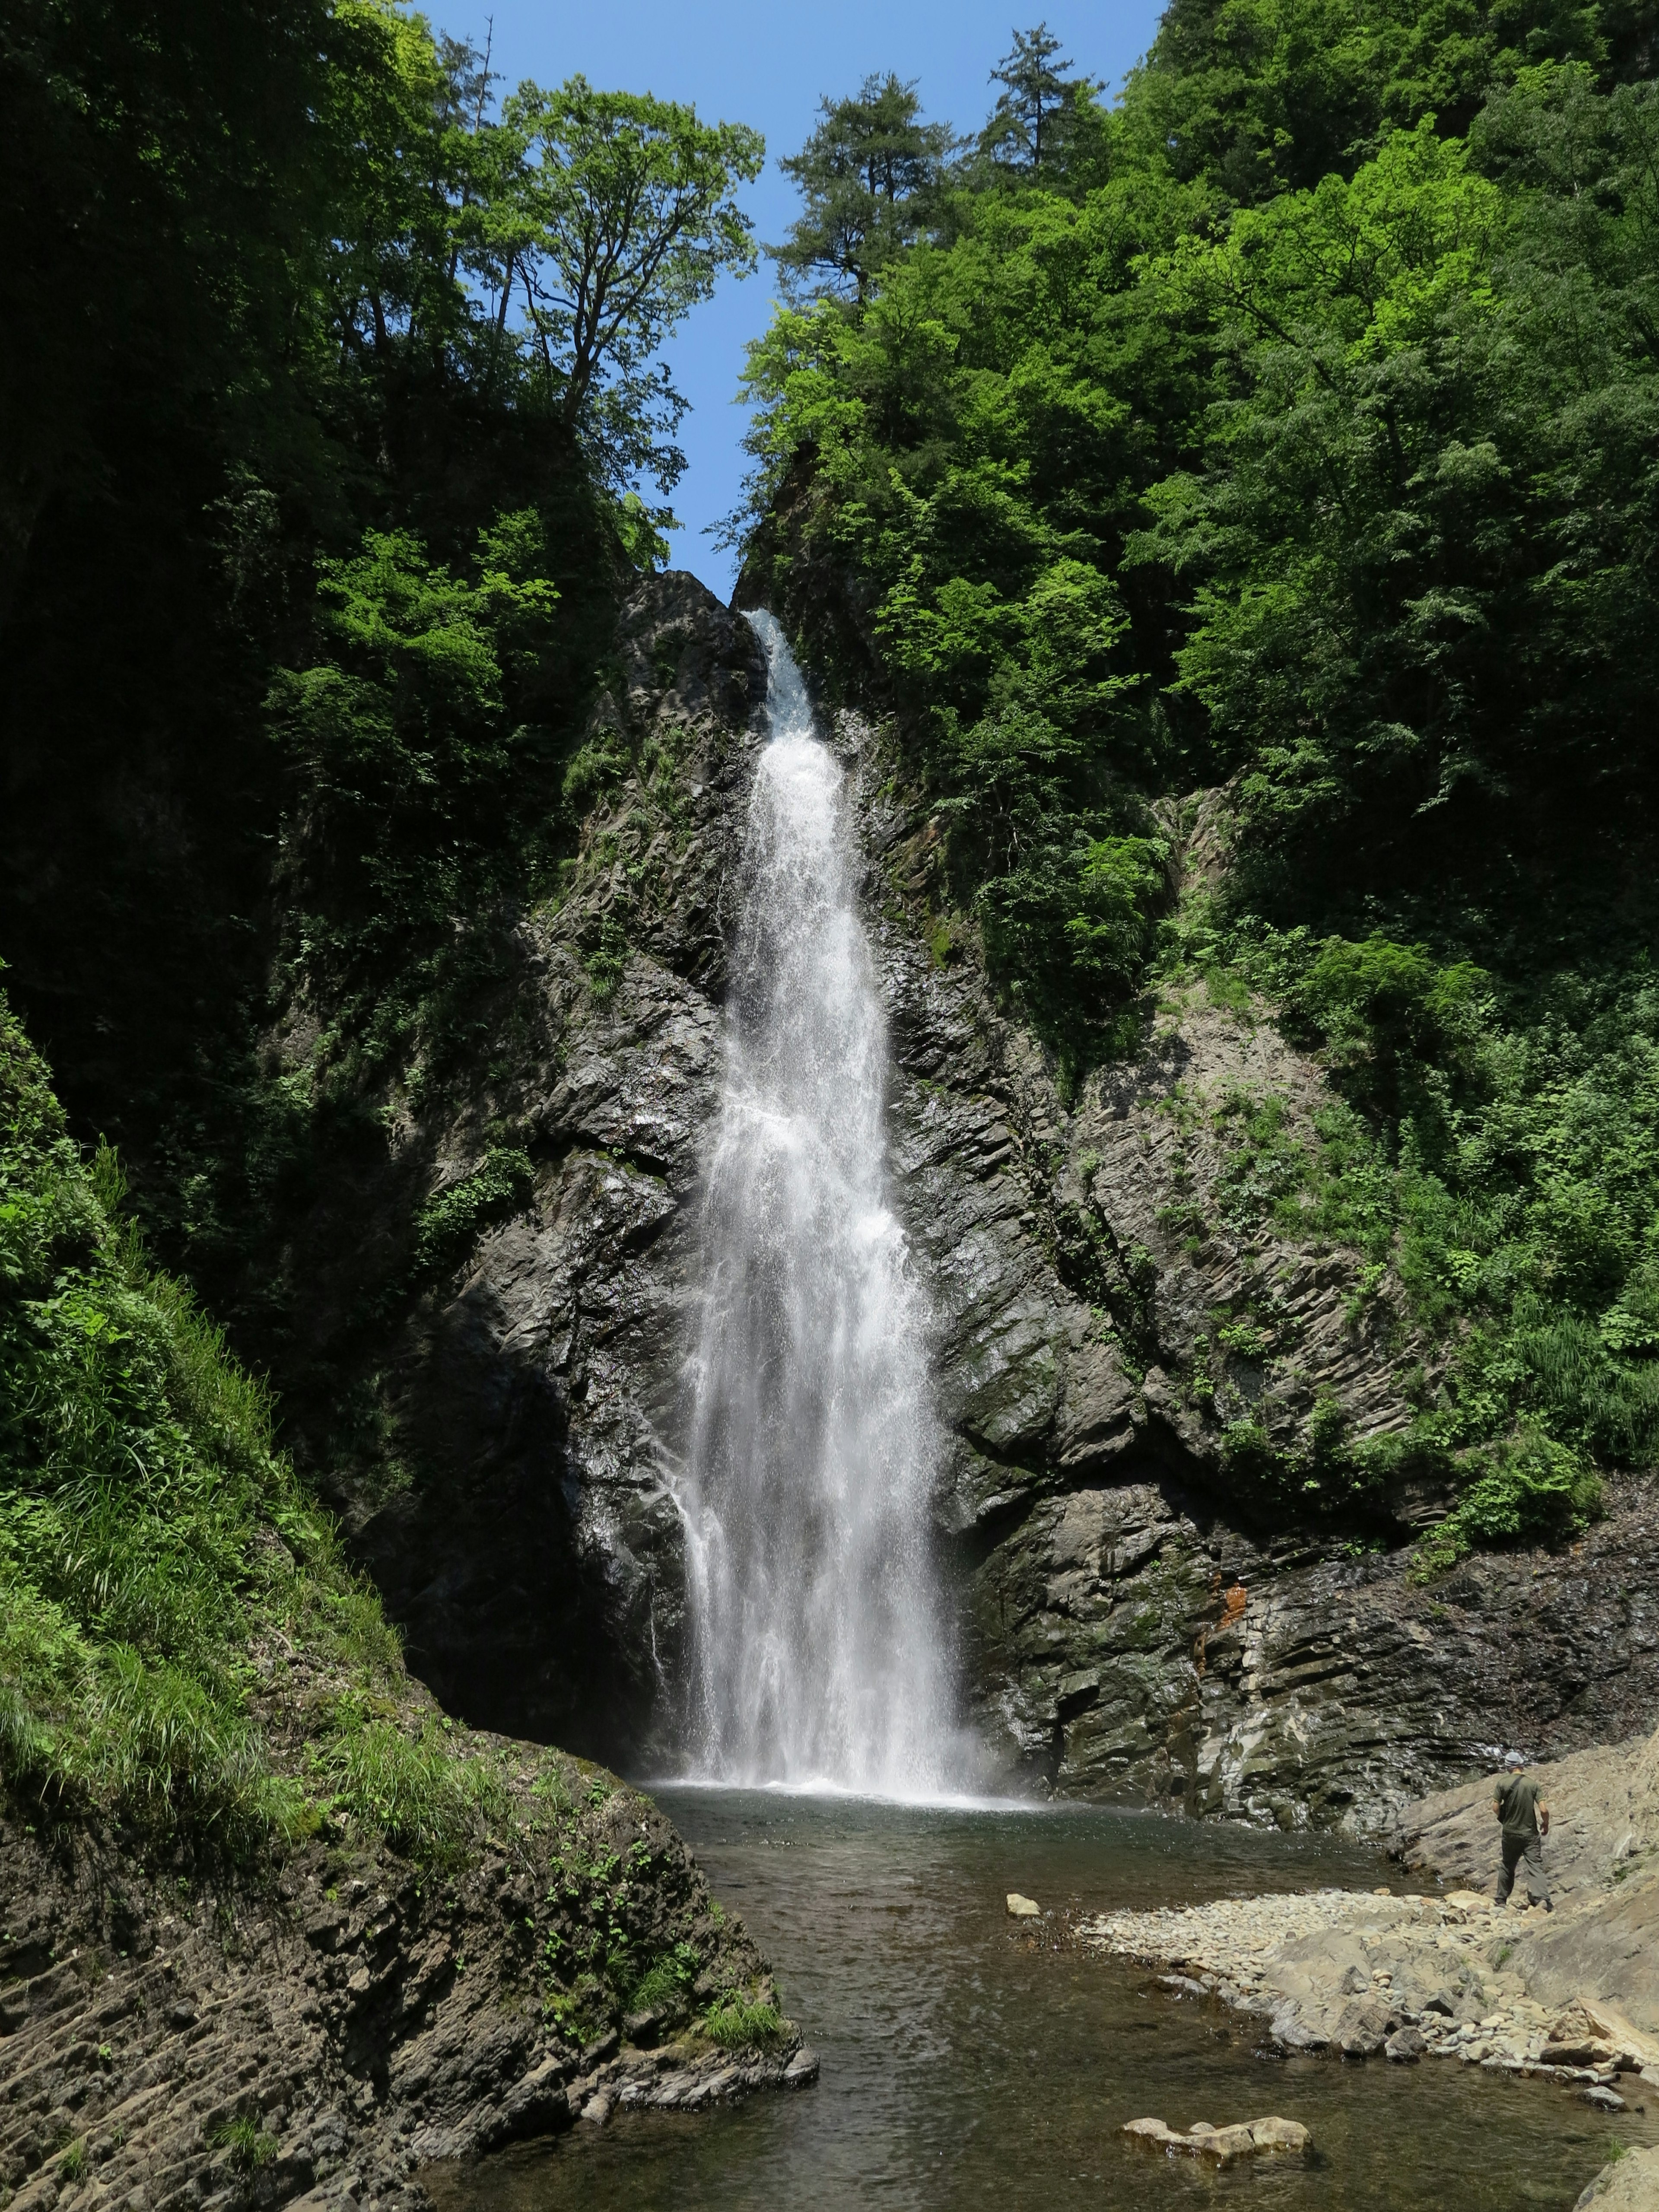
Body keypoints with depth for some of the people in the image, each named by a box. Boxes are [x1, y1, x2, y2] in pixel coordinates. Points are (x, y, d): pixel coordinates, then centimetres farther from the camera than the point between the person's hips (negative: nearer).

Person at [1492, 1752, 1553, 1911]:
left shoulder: (1502, 1783, -6)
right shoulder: (1532, 1784, -6)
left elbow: (1496, 1808, -7)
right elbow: (1544, 1810, -12)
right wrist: (1546, 1824, 8)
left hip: (1510, 1833, 1)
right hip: (1530, 1833, -1)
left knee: (1508, 1866, 17)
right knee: (1536, 1866, -1)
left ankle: (1501, 1900, 26)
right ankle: (1544, 1900, -16)